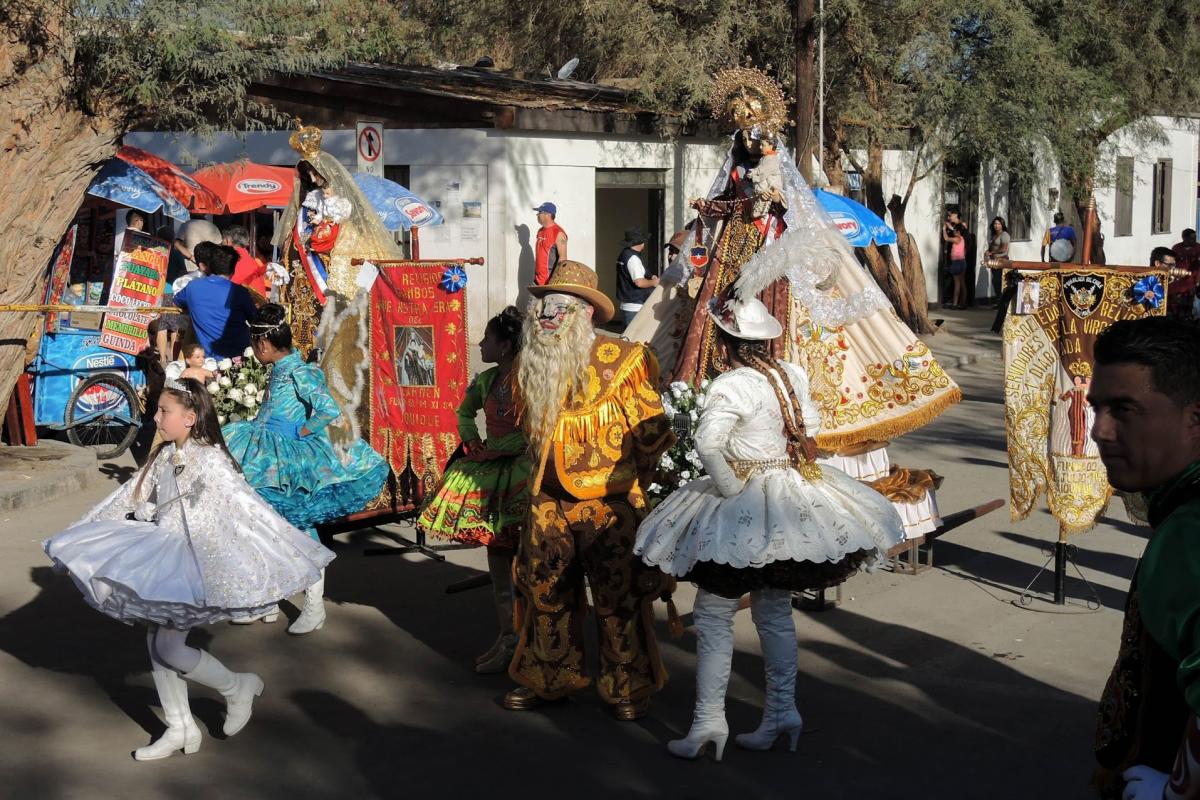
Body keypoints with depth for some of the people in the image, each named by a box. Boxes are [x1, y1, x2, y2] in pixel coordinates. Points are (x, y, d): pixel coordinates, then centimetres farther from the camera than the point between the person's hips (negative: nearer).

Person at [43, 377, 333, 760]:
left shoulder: (210, 460, -17)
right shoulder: (165, 456, 7)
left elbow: (248, 506, -21)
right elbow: (130, 499, 16)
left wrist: (291, 550, -25)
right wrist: (83, 537, 22)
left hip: (192, 563, -8)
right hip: (164, 560, 8)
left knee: (169, 648, -9)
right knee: (156, 644, 11)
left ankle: (239, 687, 13)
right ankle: (180, 728, 23)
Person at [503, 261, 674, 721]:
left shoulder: (621, 363, -11)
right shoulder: (528, 369, 6)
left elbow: (653, 434, -5)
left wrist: (629, 484, 2)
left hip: (610, 505, -5)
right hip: (548, 502, 5)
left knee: (620, 599, 0)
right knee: (544, 592, 11)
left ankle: (627, 689, 14)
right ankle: (549, 679, 27)